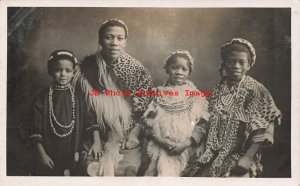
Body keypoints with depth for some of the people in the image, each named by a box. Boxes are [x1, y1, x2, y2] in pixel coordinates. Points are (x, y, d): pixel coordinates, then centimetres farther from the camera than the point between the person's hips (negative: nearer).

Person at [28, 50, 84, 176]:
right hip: (49, 156, 0)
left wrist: (77, 152, -5)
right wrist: (42, 154, -9)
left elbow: (81, 128, -1)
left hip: (70, 156, 1)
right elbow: (35, 130, -4)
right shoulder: (42, 98, -4)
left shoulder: (77, 98, -1)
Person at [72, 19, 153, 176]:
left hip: (128, 140, 0)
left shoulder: (137, 70, -3)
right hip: (100, 138, 0)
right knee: (92, 169, -18)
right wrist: (96, 140, -8)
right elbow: (88, 111, 0)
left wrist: (134, 134, -14)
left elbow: (146, 111, -2)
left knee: (128, 169, -17)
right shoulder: (88, 68, -1)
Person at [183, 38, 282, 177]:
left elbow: (262, 130, -12)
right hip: (213, 155, 3)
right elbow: (209, 124, 8)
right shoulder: (218, 89, 4)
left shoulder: (257, 91, -7)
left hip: (239, 157, -3)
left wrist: (248, 157, -19)